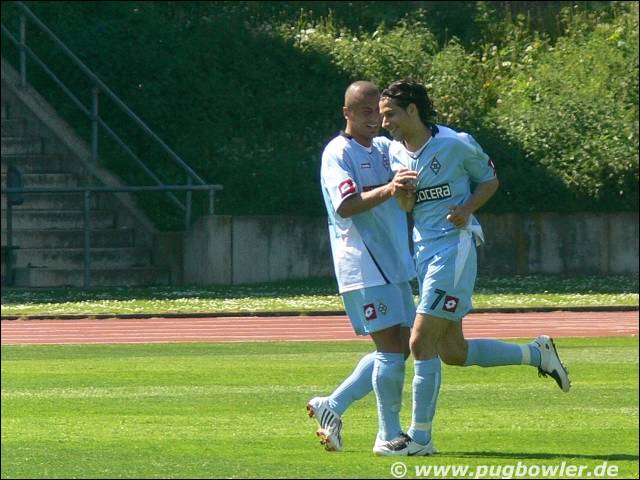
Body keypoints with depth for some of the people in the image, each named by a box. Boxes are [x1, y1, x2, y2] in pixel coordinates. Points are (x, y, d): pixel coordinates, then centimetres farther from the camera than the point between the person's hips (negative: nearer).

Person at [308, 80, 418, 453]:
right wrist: (387, 189, -33)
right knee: (391, 349, -10)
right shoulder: (338, 153, -8)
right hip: (364, 265, -9)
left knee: (400, 348, 9)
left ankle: (333, 406, 16)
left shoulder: (386, 148, 16)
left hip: (394, 265, 9)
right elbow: (346, 206, -20)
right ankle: (389, 434, -3)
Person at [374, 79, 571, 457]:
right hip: (424, 249, 8)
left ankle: (420, 437, -8)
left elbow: (489, 179, 4)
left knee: (422, 342, -13)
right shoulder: (397, 152, 9)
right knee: (453, 352, 9)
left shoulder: (456, 144, -9)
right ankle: (536, 354, 28)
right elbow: (407, 208, 9)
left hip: (455, 245, -8)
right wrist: (400, 191, -14)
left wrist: (467, 209, -14)